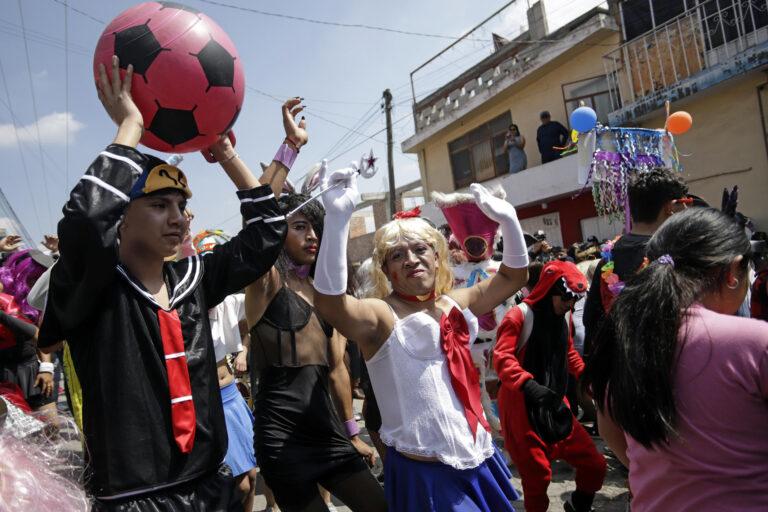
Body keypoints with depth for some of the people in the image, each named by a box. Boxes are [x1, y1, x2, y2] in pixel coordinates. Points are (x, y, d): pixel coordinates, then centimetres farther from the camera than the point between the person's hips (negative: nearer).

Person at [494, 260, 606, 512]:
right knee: (538, 475, 1)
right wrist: (527, 384, -37)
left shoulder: (562, 321, 12)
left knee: (595, 465, 7)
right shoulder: (520, 315, -12)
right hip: (522, 407, -7)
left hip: (555, 406, 7)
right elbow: (501, 357, -22)